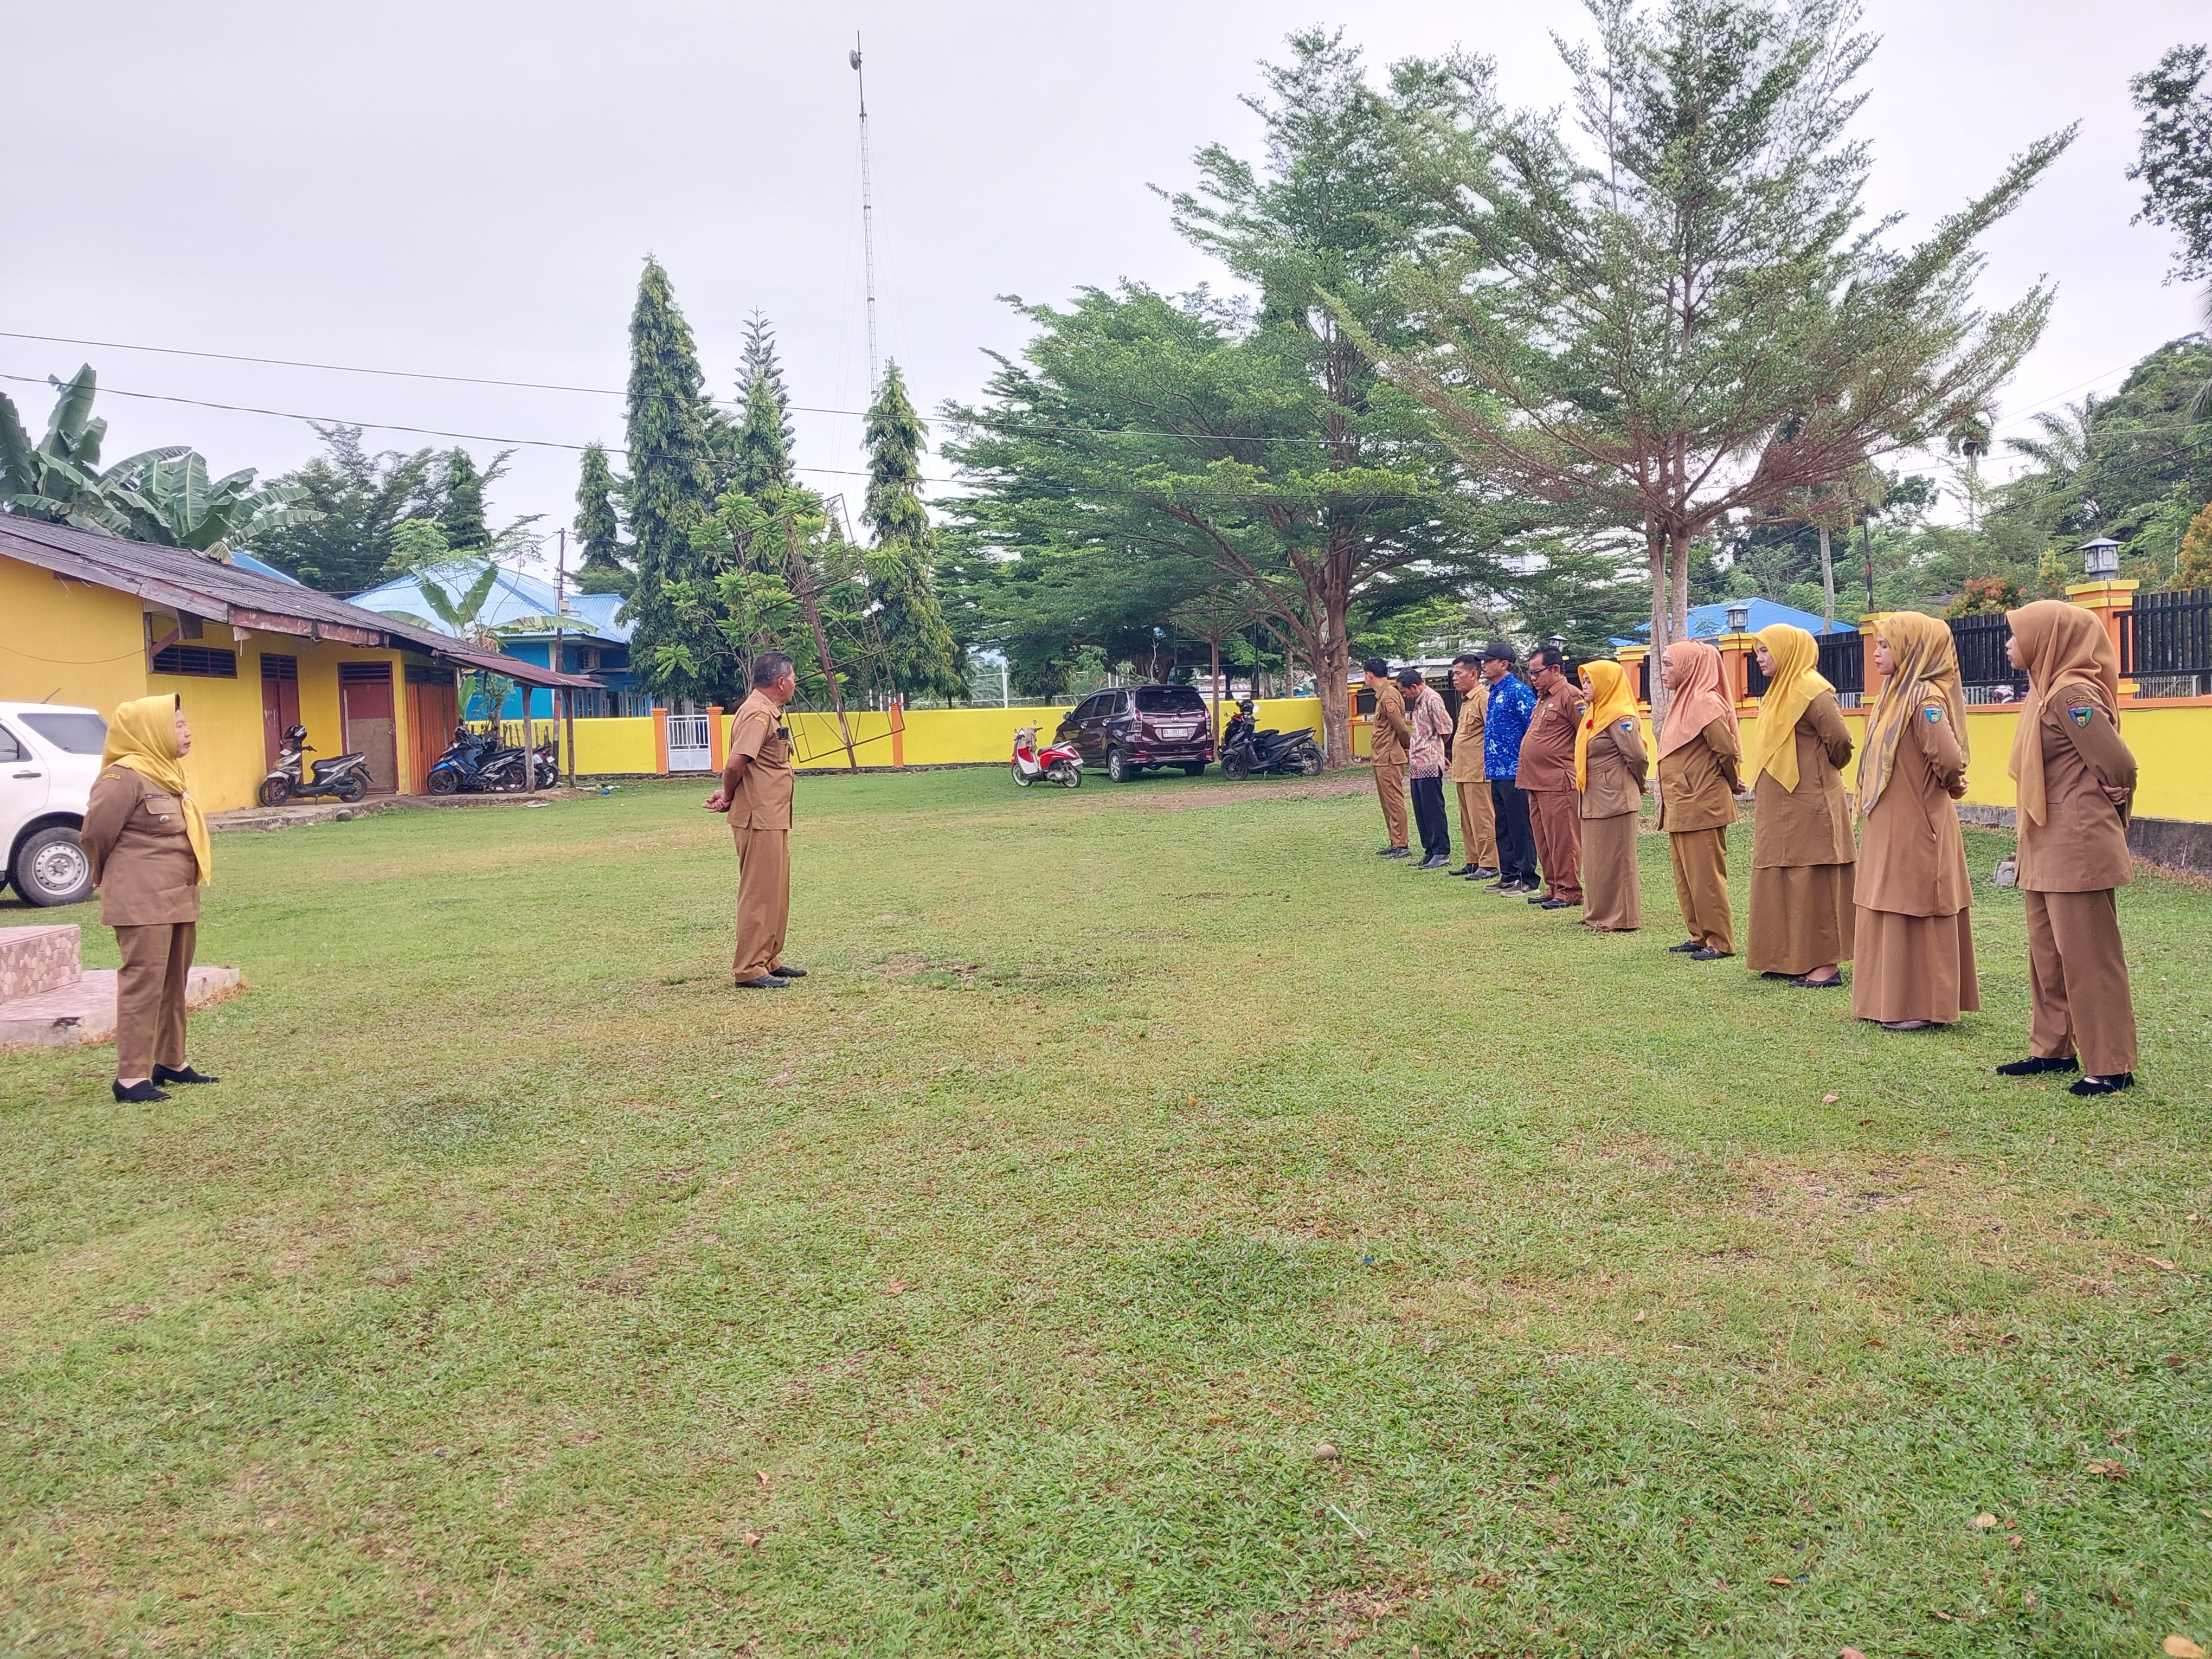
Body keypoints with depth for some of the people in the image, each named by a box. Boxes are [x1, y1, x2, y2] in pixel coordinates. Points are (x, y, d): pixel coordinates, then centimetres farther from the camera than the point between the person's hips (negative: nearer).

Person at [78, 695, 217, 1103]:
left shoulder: (167, 773, 14)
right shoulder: (125, 777, -15)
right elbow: (95, 834, -12)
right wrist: (111, 879, 4)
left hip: (179, 897, 9)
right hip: (143, 901, -9)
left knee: (173, 984, 14)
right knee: (143, 984, -8)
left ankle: (171, 1062, 24)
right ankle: (131, 1076, -5)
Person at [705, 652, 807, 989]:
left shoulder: (769, 712, 15)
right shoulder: (758, 714, -17)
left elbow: (739, 766, 15)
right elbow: (735, 764, -26)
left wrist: (729, 796, -1)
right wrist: (729, 797, -8)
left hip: (774, 821, 10)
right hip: (759, 821, -10)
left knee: (777, 891, 17)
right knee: (759, 894, -5)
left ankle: (770, 961, 26)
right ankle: (750, 970, 1)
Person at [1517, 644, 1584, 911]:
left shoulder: (1570, 696, -10)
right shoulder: (1543, 697, 19)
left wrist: (1575, 765, -11)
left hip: (1558, 782, -10)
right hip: (1536, 781, 10)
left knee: (1563, 839, -4)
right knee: (1544, 840, 13)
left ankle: (1569, 891, 2)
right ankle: (1553, 888, 21)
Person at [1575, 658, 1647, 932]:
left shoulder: (1620, 717, -15)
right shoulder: (1595, 715, 15)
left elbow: (1637, 757, -20)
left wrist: (1636, 784, -4)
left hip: (1615, 800, -10)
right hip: (1594, 800, 10)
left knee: (1615, 859, -3)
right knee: (1596, 859, 14)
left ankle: (1621, 919, 4)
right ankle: (1598, 914, 23)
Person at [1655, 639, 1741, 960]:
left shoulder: (1706, 703, -14)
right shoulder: (1682, 701, 15)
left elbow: (1728, 750, -18)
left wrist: (1730, 785, -2)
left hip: (1702, 806, -10)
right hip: (1680, 807, 10)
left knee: (1706, 876, -4)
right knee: (1686, 876, 14)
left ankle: (1720, 942, 3)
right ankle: (1700, 936, 22)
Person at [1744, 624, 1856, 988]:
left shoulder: (1810, 691, -14)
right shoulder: (1781, 691, 15)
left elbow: (1840, 740, -19)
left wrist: (1824, 771, -2)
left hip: (1808, 806, -10)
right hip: (1780, 808, 10)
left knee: (1813, 884, -5)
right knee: (1786, 885, 11)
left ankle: (1826, 965, 0)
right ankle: (1792, 959, 18)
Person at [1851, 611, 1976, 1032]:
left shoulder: (1924, 698, -18)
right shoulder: (1897, 694, 11)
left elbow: (1950, 758, -27)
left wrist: (1948, 786, -10)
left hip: (1915, 830, -9)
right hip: (1891, 829, 9)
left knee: (1915, 915, -1)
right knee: (1894, 914, 14)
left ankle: (1921, 1007, 8)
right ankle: (1895, 1000, 22)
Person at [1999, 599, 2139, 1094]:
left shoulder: (2073, 695, -17)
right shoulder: (2046, 691, 12)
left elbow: (2120, 765, -18)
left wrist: (2108, 810, -2)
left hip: (2077, 849, -10)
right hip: (2047, 850, 10)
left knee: (2087, 956, -3)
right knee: (2047, 951, 15)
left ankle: (2110, 1065, 5)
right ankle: (2053, 1049, 25)